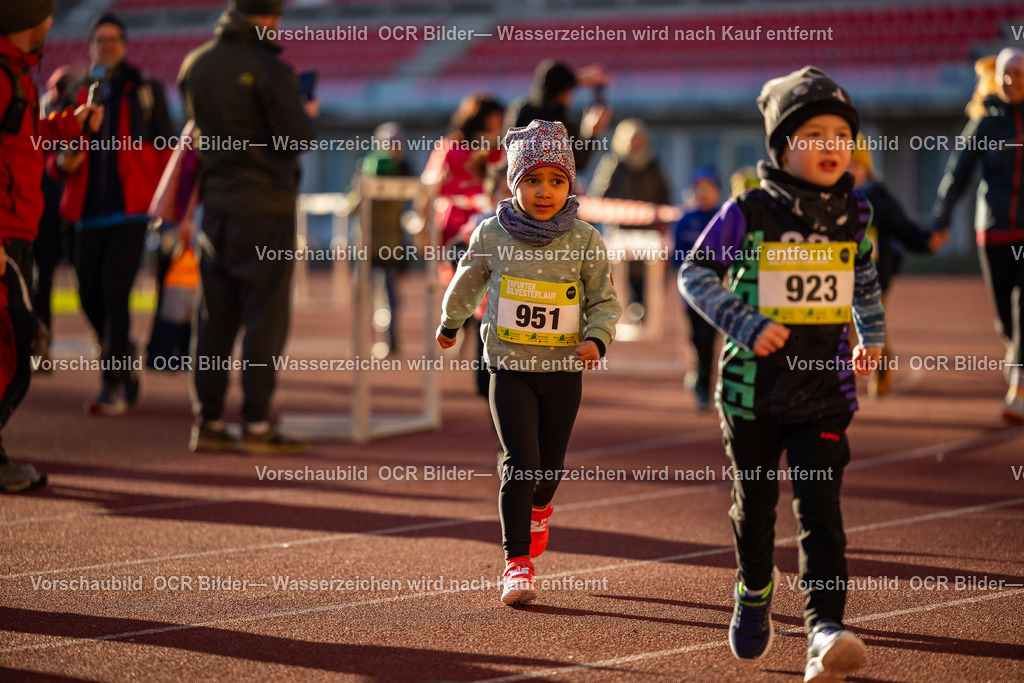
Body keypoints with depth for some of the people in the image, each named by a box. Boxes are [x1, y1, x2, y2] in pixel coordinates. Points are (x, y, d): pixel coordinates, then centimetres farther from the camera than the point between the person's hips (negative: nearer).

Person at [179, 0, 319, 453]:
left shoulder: (195, 65, 5)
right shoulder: (270, 70, -16)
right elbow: (300, 136, -14)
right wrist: (308, 114, 6)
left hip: (216, 205, 6)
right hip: (265, 208, -6)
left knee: (214, 318, 10)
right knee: (265, 318, 0)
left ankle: (207, 422, 11)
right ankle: (256, 425, -1)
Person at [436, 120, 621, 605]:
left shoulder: (585, 241, -5)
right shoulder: (492, 234, -4)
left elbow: (605, 301, 2)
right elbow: (469, 279, 16)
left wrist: (596, 339, -17)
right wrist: (450, 322, 30)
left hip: (564, 370, 1)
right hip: (510, 368, -1)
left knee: (550, 463, 13)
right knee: (520, 463, -12)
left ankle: (538, 508, 50)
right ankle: (517, 563, -6)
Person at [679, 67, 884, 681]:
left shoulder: (853, 215, 2)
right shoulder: (749, 214, -10)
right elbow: (696, 273, -5)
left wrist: (872, 335, 7)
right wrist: (746, 325, -17)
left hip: (825, 388, 1)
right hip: (754, 388, -1)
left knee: (820, 509, -11)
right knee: (755, 503, 16)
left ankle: (825, 628, -18)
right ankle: (755, 590, 43)